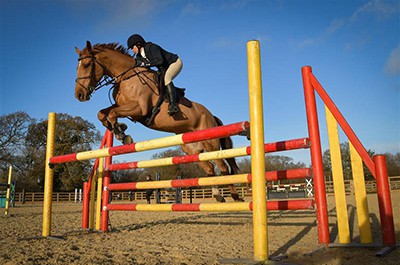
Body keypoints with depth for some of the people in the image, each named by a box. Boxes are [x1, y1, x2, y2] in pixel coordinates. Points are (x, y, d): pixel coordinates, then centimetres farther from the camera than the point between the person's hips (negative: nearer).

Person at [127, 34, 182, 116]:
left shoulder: (151, 47, -24)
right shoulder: (139, 56, 1)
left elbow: (160, 61, -36)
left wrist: (145, 64, -32)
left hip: (175, 63, -10)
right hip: (165, 69, 10)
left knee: (166, 78, -34)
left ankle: (173, 105, -42)